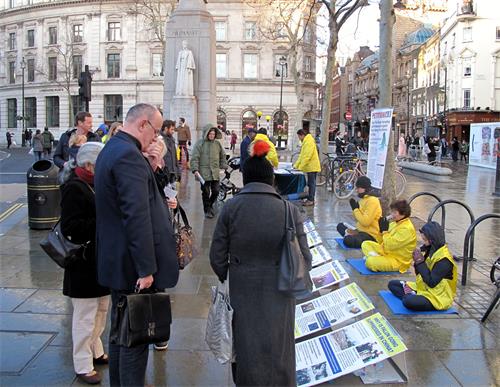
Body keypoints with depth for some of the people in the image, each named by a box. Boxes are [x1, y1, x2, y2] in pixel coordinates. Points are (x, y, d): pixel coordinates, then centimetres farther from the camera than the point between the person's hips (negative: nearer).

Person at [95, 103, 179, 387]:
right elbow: (137, 215, -26)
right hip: (134, 265, -11)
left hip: (117, 261, 11)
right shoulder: (128, 154, -21)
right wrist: (146, 268, -24)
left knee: (121, 331, 22)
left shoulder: (112, 149, 13)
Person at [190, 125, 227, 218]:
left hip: (215, 173, 4)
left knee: (215, 191, 5)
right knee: (206, 192, 2)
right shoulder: (200, 143, -4)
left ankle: (210, 205, 32)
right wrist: (195, 170, -15)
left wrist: (223, 166, 15)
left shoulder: (217, 144, 9)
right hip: (204, 173, -4)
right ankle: (207, 210, 17)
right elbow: (195, 158, -7)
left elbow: (223, 156, 22)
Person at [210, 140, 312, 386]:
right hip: (278, 295, 0)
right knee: (277, 352, 18)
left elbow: (217, 256, -4)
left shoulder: (230, 208, -9)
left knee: (247, 350, 19)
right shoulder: (289, 211, -10)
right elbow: (304, 259, -6)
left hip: (241, 293, 1)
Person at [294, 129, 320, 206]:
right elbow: (302, 155, 19)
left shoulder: (309, 142, -17)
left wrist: (300, 167, -20)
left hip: (312, 167, -10)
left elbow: (307, 156, -23)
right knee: (310, 183, 12)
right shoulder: (305, 142, 16)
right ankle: (310, 199, 17)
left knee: (311, 183, -5)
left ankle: (311, 200, -2)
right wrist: (296, 165, 14)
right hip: (310, 167, 10)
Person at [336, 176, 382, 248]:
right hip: (361, 231, 10)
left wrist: (356, 208, -17)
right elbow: (358, 219, 16)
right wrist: (355, 209, -3)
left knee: (347, 240, -32)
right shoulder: (364, 199, 11)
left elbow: (365, 222, -26)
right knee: (340, 226, 15)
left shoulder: (372, 201, -19)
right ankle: (349, 233, -9)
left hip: (371, 236, -10)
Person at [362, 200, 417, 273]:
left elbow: (390, 245, -28)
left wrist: (385, 231, -19)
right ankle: (376, 256, -12)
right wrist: (382, 230, -5)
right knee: (365, 244, 11)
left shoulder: (407, 229, -23)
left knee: (370, 262, -33)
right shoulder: (395, 223, 6)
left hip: (398, 261, -10)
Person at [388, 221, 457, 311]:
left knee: (408, 302, -36)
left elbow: (431, 283, -24)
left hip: (437, 298, -9)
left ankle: (410, 295, -6)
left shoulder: (444, 259, -21)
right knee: (392, 284, 3)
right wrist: (417, 261, -9)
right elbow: (421, 274, 10)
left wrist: (420, 262, -21)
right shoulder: (429, 250, 5)